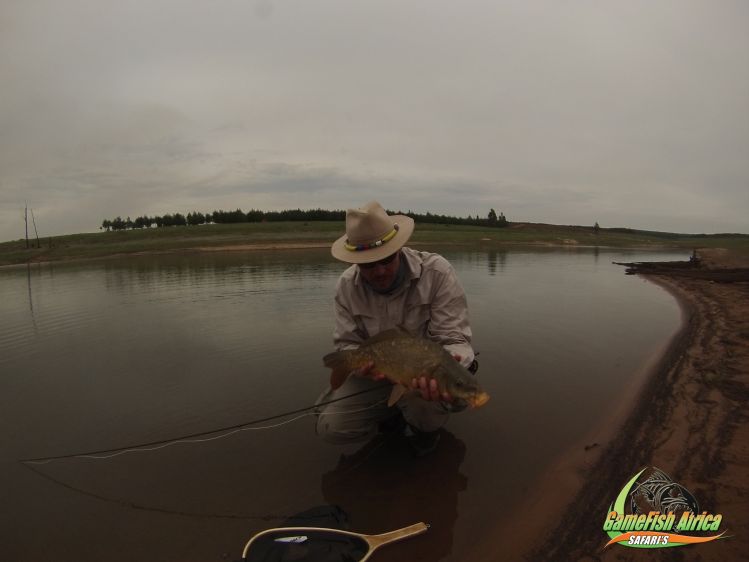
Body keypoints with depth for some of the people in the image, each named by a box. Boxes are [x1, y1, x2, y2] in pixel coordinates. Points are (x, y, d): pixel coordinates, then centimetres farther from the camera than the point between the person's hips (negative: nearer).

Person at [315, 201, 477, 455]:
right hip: (378, 374, 3)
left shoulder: (437, 272, -21)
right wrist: (361, 363, -29)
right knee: (331, 427, -13)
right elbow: (347, 344, -4)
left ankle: (425, 429, 4)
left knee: (422, 402, -37)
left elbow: (454, 340, -21)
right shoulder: (347, 286, -10)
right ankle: (393, 415, 16)